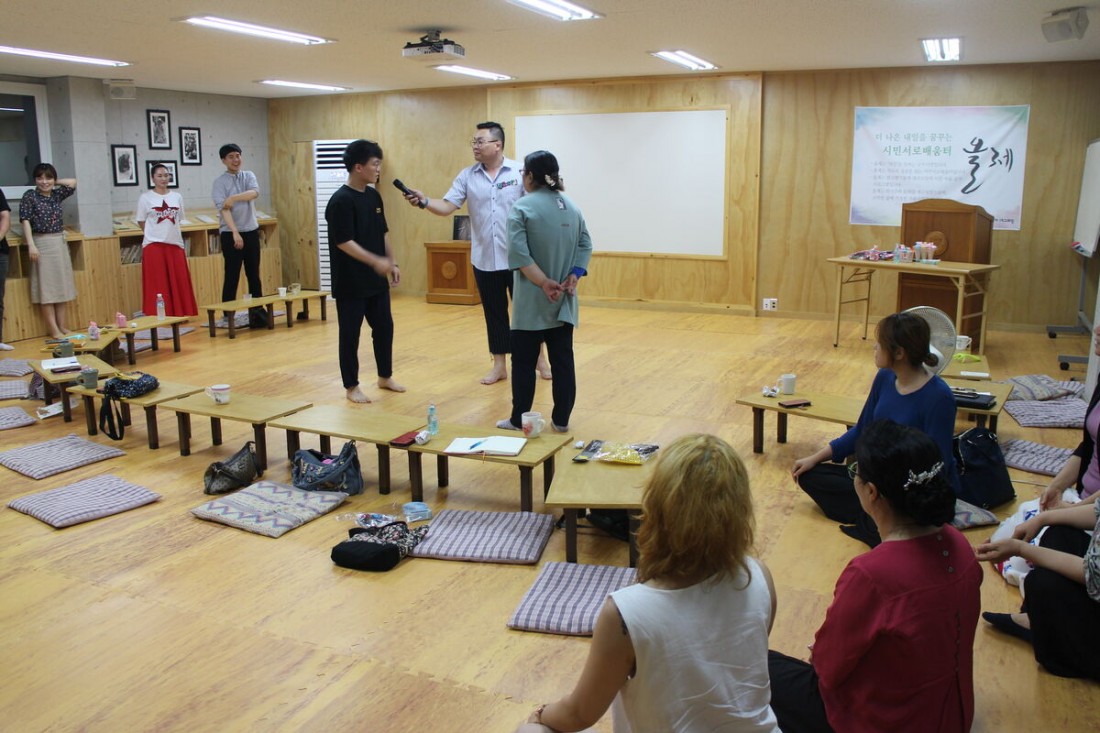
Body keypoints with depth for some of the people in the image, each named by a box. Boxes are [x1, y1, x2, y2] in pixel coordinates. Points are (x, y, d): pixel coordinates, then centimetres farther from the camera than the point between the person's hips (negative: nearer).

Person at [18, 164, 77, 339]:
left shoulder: (57, 194, 11)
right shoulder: (30, 196, -4)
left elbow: (73, 182, 17)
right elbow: (25, 220, -9)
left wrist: (54, 184, 12)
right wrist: (31, 245, -18)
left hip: (60, 243, 6)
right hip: (42, 244, -6)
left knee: (63, 286, 6)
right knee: (46, 288, -4)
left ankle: (62, 326, 12)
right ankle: (54, 330, -5)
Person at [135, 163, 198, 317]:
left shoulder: (177, 197, 8)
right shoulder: (145, 198, -1)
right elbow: (141, 222, 5)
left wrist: (169, 233, 8)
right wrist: (158, 233, 5)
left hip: (175, 244, 3)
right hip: (154, 245, -3)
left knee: (180, 282, 4)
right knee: (158, 284, -2)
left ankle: (181, 315, 14)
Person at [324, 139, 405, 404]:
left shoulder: (373, 196, 8)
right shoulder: (341, 200, -16)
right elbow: (343, 242, -21)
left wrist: (392, 263, 12)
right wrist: (375, 261, -27)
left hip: (376, 280, 8)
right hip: (351, 283, -8)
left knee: (384, 327, 14)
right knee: (350, 334, 3)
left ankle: (385, 377, 31)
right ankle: (351, 386, 15)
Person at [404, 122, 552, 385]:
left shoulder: (519, 172, -6)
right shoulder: (467, 176, 1)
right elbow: (447, 207, -5)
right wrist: (424, 201, -24)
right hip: (484, 259, 3)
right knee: (494, 312, 11)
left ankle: (539, 358, 25)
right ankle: (499, 365, 23)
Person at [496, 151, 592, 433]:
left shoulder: (522, 207, -10)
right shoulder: (571, 207, 9)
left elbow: (519, 254, -18)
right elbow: (585, 246, 7)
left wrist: (544, 283, -15)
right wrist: (573, 277, -2)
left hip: (532, 302, -5)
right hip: (564, 302, 5)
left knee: (524, 362, 4)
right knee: (563, 360, 9)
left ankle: (519, 420, 12)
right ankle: (561, 420, 16)